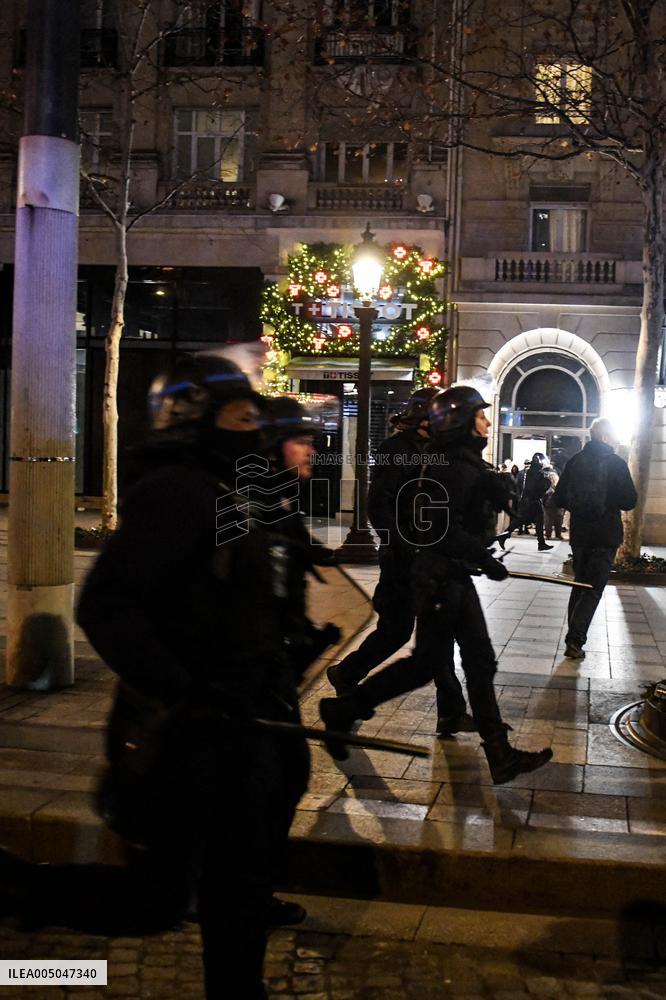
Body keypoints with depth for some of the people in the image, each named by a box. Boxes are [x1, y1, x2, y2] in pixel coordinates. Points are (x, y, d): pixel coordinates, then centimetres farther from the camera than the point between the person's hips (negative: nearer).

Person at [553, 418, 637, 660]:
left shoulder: (574, 461, 2)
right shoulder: (616, 463, -10)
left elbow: (559, 499, 4)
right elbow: (629, 502, -12)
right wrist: (612, 502, 7)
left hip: (579, 534, 5)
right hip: (605, 537, -4)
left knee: (579, 585, 18)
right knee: (594, 589, 0)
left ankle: (574, 637, 20)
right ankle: (574, 640, -10)